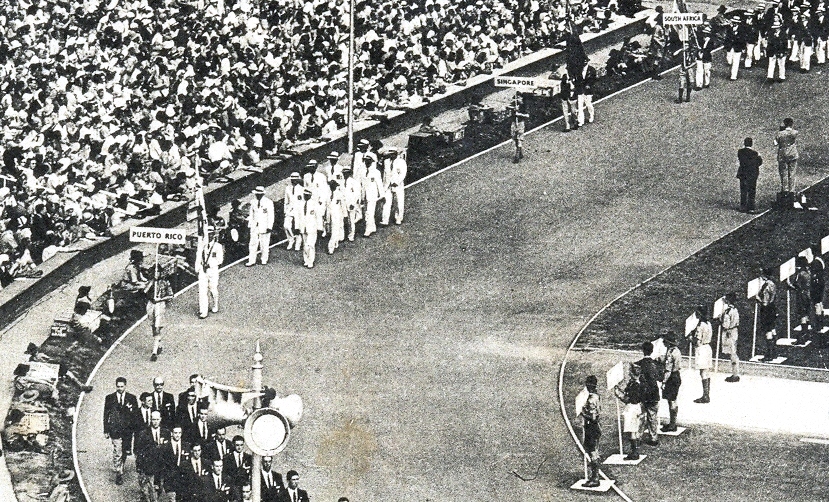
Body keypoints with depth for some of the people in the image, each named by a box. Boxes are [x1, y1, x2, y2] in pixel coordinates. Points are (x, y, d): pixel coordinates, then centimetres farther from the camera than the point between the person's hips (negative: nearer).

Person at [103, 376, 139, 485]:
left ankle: (120, 467, 32)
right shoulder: (109, 398, 4)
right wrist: (106, 430, 0)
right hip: (115, 429, -2)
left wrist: (136, 429, 0)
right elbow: (106, 415, 6)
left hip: (128, 429, 2)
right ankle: (119, 474, -7)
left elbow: (136, 414, 7)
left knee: (125, 452, 10)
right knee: (117, 452, -9)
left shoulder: (132, 398, 5)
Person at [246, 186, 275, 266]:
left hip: (264, 226, -4)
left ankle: (264, 260, 16)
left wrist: (269, 227, -12)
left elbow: (270, 216, -8)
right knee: (253, 244, 0)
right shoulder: (253, 202, 9)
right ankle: (252, 261, 3)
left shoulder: (268, 202, -7)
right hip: (255, 226, 4)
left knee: (264, 244, 2)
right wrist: (250, 225, 13)